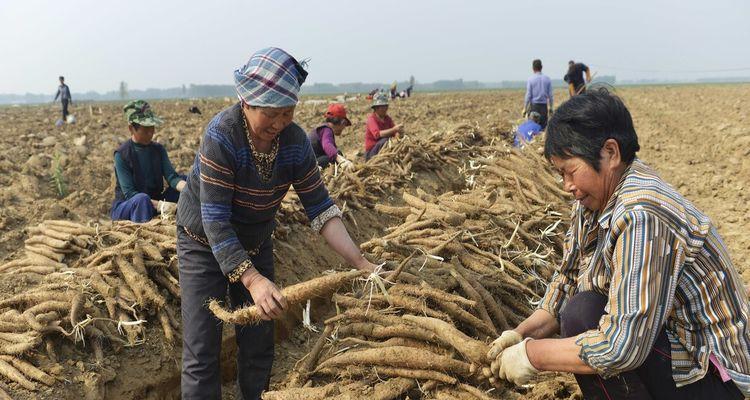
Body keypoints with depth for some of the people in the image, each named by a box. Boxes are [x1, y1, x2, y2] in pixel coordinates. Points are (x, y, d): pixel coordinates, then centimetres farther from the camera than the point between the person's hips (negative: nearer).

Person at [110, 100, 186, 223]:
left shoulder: (158, 149, 2)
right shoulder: (122, 154, -14)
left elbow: (172, 177, -13)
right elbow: (129, 194, -20)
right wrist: (159, 205, -33)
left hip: (154, 203, 5)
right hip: (124, 207, -5)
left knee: (184, 181, -13)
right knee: (142, 199, -38)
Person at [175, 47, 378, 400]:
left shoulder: (295, 141, -16)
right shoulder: (221, 136, -30)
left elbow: (320, 207, -14)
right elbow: (215, 220, -33)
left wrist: (360, 263, -24)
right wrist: (252, 279, -42)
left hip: (255, 243, 5)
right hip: (205, 243, -4)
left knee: (259, 345, 9)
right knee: (202, 353, -6)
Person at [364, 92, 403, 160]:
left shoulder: (387, 118, 6)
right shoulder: (371, 118, -14)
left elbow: (394, 133, 1)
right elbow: (377, 134, -31)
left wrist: (398, 131, -23)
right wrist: (394, 129, -40)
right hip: (371, 153, -7)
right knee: (385, 140, -32)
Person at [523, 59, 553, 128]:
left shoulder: (530, 79, -6)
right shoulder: (547, 79, 3)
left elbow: (528, 95, -6)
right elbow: (550, 95, 5)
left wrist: (525, 108, 0)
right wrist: (551, 107, 13)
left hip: (534, 106, -3)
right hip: (544, 106, 3)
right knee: (543, 126, 5)